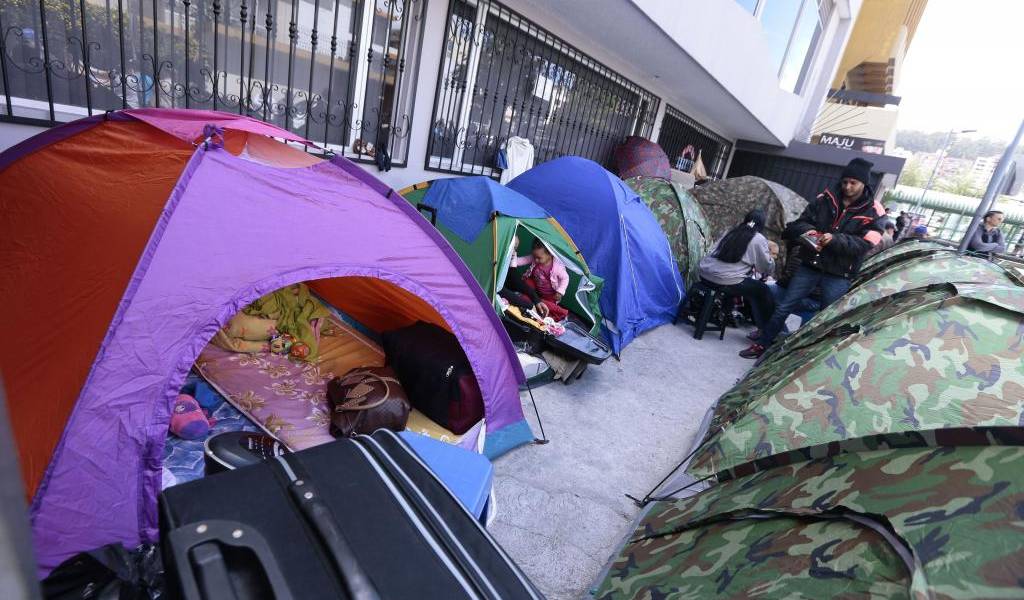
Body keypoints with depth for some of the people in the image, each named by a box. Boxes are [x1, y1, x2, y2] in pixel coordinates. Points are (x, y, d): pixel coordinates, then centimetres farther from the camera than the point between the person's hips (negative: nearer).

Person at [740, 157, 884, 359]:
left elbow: (865, 245, -14)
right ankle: (762, 345, 17)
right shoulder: (825, 199, 3)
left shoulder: (873, 212, -5)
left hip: (838, 276, -2)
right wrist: (807, 231, -16)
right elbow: (799, 223, 7)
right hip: (809, 266, 3)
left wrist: (836, 239, -28)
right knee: (783, 307, 6)